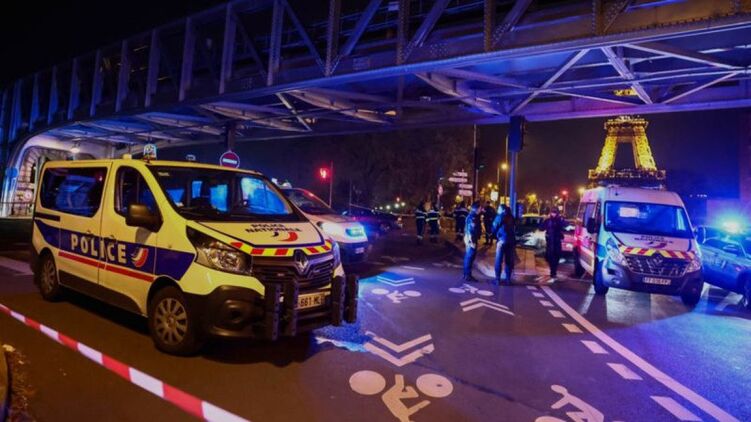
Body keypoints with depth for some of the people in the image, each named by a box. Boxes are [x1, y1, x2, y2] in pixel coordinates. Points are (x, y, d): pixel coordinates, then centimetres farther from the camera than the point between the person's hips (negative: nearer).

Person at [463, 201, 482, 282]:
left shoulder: (472, 216, 13)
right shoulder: (473, 217, -18)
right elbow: (471, 230, -22)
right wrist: (472, 241, -23)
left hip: (469, 238, 10)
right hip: (471, 239, -10)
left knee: (468, 257, 14)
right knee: (470, 257, -5)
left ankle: (466, 274, 22)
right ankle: (468, 275, -1)